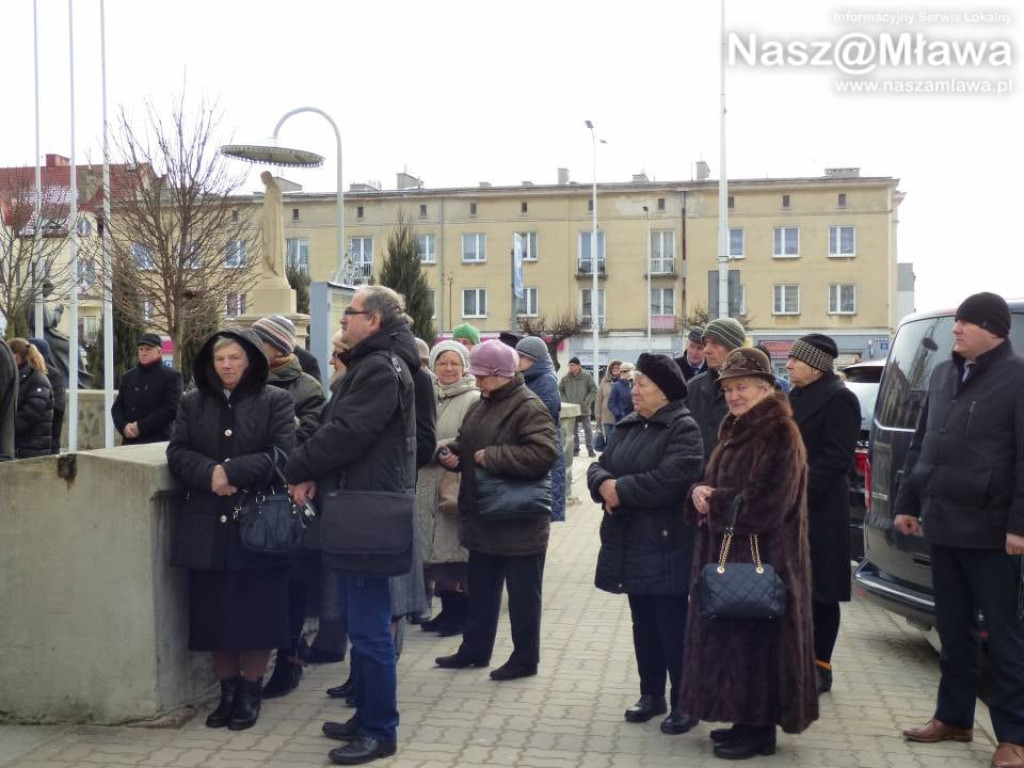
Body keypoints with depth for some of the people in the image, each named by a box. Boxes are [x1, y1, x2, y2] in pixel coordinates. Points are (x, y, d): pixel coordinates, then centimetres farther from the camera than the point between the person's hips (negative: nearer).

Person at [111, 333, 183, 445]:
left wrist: (141, 426, -15)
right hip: (130, 442, 5)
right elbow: (117, 407, 16)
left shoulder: (171, 376, -2)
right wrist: (124, 426, -5)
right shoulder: (128, 377, 17)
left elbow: (171, 409, -11)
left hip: (158, 444, -5)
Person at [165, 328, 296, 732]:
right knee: (214, 614, 7)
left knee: (257, 612, 3)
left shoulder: (275, 401, 0)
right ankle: (227, 691, 22)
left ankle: (250, 692, 17)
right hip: (207, 525, 3)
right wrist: (210, 473, -17)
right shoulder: (191, 403, 11)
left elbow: (281, 454, -11)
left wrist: (232, 473, -20)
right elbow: (177, 453, 2)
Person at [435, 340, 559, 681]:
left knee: (522, 592, 5)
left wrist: (492, 456, -25)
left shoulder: (528, 408, -17)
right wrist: (451, 453, -1)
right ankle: (475, 649, 32)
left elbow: (544, 454, -29)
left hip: (518, 521, -9)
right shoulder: (482, 405, 11)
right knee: (481, 589, 19)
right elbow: (466, 442, 22)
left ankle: (525, 658, 18)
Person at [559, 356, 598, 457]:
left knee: (588, 429, 2)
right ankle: (575, 449, 17)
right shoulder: (566, 378, 1)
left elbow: (594, 390, -3)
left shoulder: (587, 376, -5)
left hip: (584, 409, -2)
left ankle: (590, 449, 9)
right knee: (573, 430, 8)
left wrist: (586, 401, -11)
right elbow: (560, 390, 11)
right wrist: (565, 401, -2)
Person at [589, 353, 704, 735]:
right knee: (644, 624, 16)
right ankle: (651, 694, 28)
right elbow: (598, 466, 10)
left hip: (667, 546, -8)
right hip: (631, 545, 8)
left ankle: (684, 703, 12)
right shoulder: (627, 426, 14)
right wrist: (603, 484, -14)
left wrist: (620, 489, -17)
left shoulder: (684, 429, -13)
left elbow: (670, 480, -25)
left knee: (673, 626, 0)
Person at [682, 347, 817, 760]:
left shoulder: (780, 433, -13)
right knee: (730, 635, 11)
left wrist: (715, 502, -12)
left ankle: (760, 729, 8)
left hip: (762, 556, -9)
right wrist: (700, 492, -5)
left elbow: (767, 502, -20)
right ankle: (743, 720, 22)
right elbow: (713, 483, 18)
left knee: (755, 638, -2)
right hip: (726, 553, 9)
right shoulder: (736, 431, 15)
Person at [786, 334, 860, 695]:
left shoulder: (839, 398, -9)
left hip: (819, 510, -8)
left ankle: (820, 667, 11)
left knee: (820, 589, 1)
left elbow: (837, 457, -16)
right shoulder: (797, 397, 17)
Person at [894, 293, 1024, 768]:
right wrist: (907, 504, 15)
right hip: (943, 524, 7)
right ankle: (954, 717, 28)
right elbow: (920, 444, 17)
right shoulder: (943, 375, 12)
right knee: (953, 630, 16)